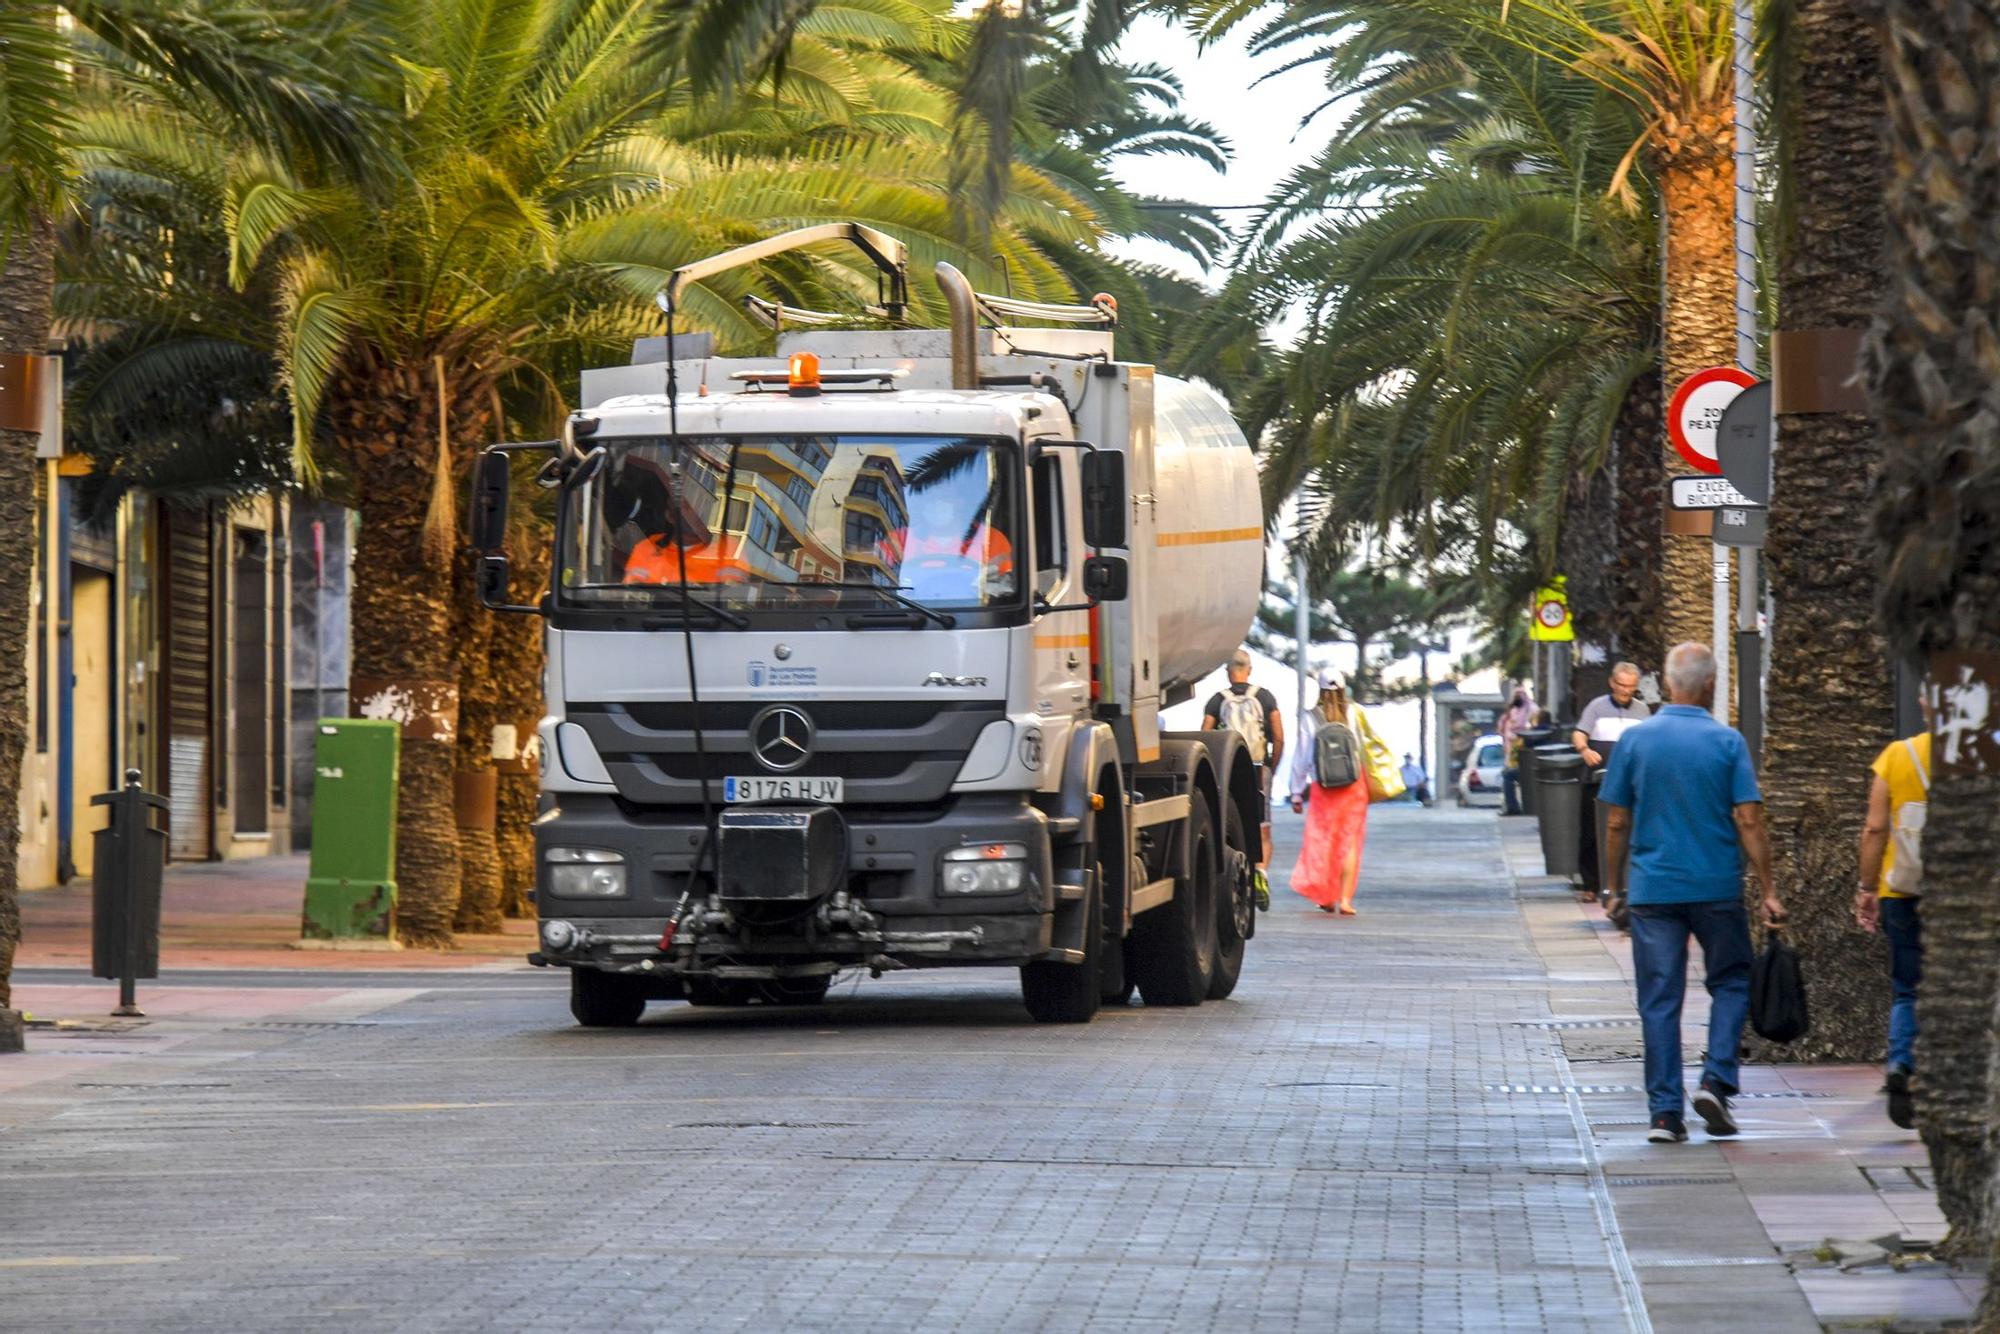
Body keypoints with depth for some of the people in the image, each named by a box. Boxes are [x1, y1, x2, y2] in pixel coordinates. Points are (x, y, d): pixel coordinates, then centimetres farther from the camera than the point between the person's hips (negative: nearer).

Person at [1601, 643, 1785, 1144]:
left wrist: (1616, 884, 14)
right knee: (1731, 983, 16)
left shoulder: (1635, 740, 0)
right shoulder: (1727, 742, -4)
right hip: (1717, 890, -1)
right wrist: (1769, 890, -2)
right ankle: (1716, 1081, -1)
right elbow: (1749, 821, -7)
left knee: (1660, 1001, 4)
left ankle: (1665, 1112, 0)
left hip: (1653, 890, 1)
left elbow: (1617, 824, 2)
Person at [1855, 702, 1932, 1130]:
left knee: (1907, 991, 10)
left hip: (1902, 895, 2)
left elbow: (1875, 830, 0)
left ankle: (1901, 1065, -11)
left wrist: (1867, 888, 7)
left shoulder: (1896, 755, 0)